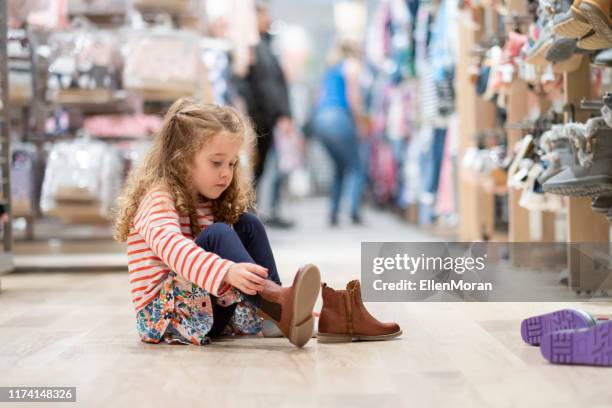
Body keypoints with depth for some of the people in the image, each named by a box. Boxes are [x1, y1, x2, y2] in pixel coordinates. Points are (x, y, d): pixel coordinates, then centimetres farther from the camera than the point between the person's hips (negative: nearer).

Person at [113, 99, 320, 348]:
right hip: (163, 314, -8)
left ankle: (275, 311, -15)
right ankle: (276, 303, -41)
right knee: (217, 234, -27)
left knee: (248, 224, -2)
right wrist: (227, 272, -50)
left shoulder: (209, 204, 15)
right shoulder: (158, 200, -13)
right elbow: (171, 247, -34)